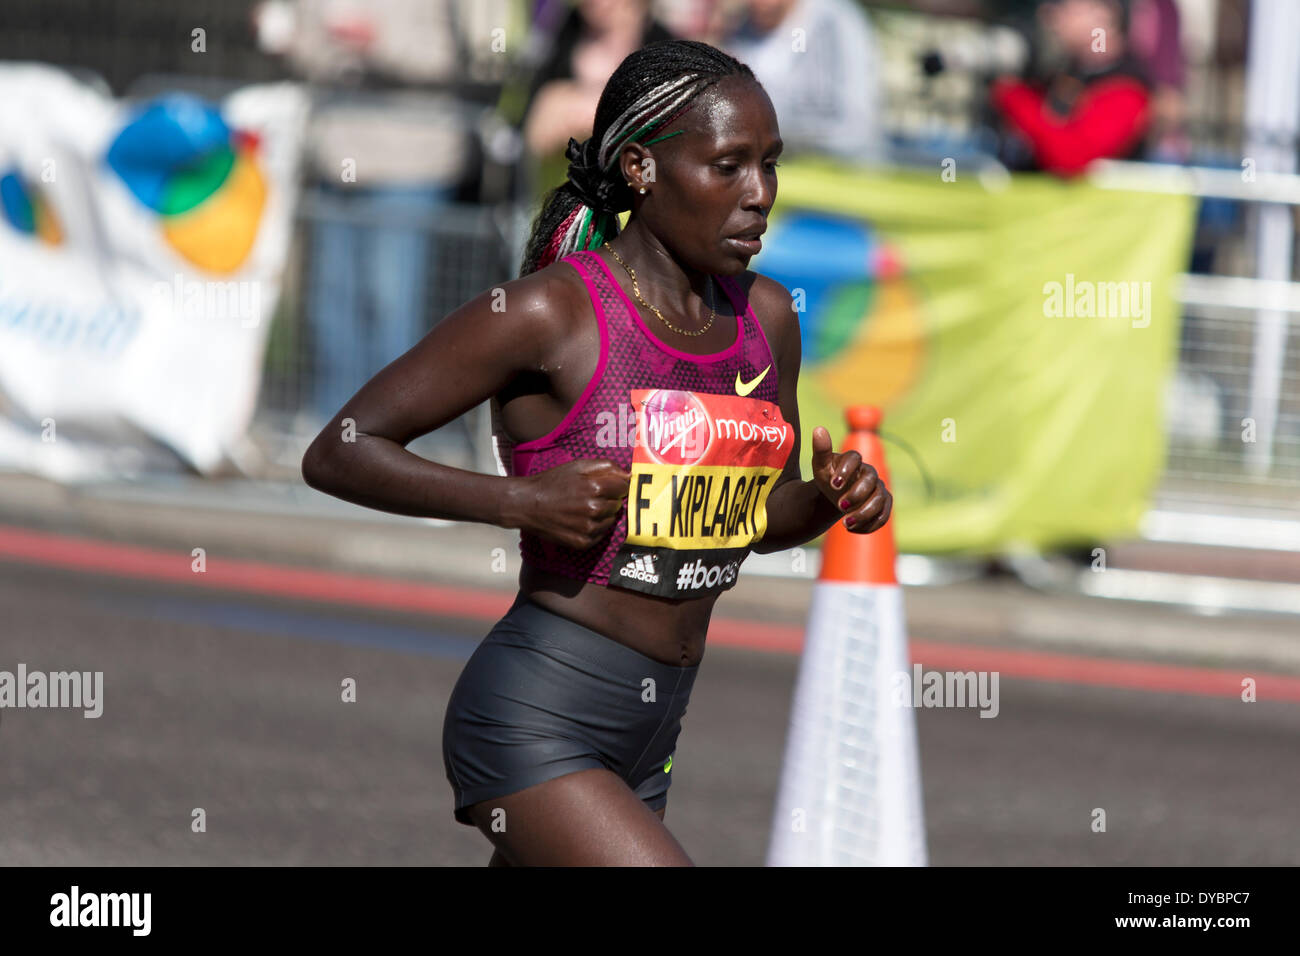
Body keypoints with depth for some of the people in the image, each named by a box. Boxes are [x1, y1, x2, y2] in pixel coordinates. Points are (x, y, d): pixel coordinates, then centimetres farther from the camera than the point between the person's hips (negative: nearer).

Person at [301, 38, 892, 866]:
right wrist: (520, 499, -20)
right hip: (532, 719, -8)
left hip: (648, 735, 8)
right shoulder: (551, 315, -13)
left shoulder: (765, 318, 8)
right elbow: (337, 454, -9)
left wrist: (833, 498, 0)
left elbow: (763, 519, 23)